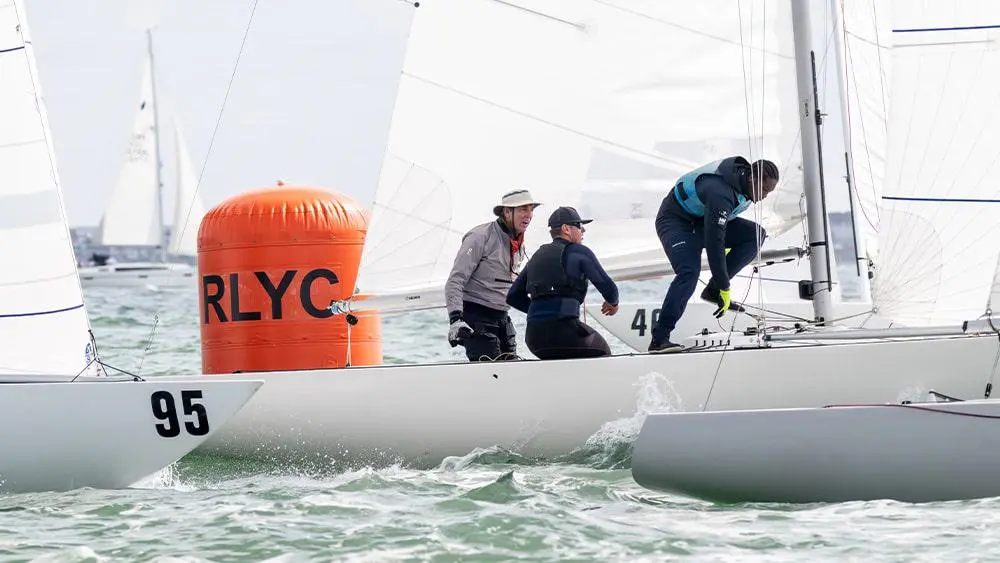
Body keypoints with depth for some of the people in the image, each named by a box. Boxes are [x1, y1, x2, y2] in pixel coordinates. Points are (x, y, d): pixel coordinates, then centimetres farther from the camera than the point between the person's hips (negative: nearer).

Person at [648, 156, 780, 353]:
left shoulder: (742, 176, -7)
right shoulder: (720, 193, -35)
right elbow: (714, 243, -36)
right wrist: (724, 289, -31)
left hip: (704, 220, 9)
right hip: (676, 221, -9)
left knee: (756, 234, -8)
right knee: (689, 271, -32)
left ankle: (713, 291, -4)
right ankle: (659, 339, -33)